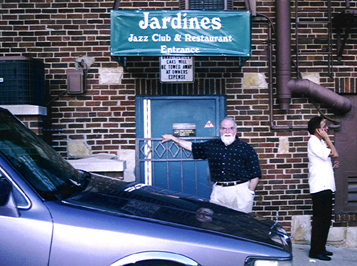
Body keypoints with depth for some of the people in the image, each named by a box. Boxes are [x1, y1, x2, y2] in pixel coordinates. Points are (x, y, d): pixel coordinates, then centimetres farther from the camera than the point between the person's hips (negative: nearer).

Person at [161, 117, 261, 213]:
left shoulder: (246, 149, 2)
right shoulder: (211, 146, 13)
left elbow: (255, 174, 0)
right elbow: (191, 146, 23)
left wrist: (250, 193, -5)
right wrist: (172, 137, 26)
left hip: (240, 192, -3)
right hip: (218, 191, 3)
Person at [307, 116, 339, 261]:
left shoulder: (320, 142, 18)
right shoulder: (313, 142, -13)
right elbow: (334, 154, -18)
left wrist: (332, 165, 8)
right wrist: (327, 138, -10)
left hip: (326, 186, 10)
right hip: (320, 186, -10)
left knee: (325, 219, 13)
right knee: (320, 219, -7)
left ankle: (321, 248, 21)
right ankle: (315, 251, -1)